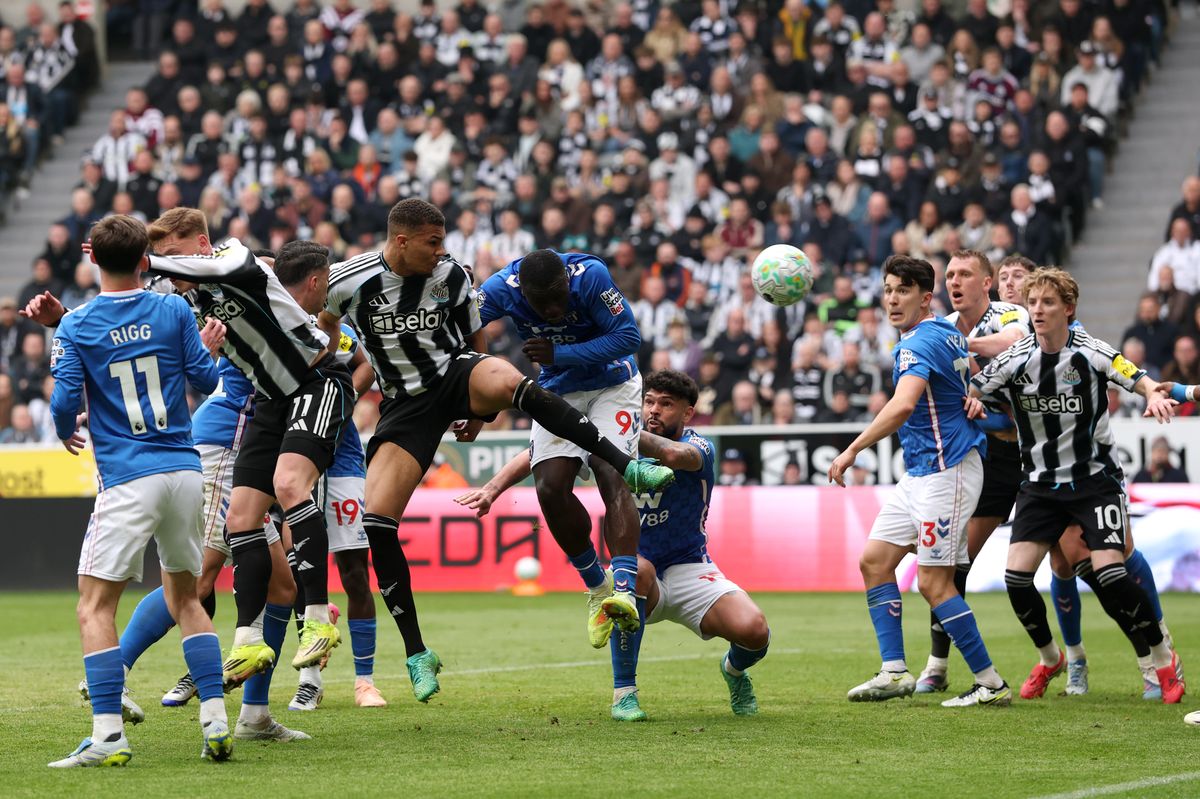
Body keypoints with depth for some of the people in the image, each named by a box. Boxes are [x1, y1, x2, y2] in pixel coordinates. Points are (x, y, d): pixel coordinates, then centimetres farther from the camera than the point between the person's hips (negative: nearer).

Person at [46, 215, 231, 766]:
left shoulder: (75, 326, -3)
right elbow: (205, 380, 7)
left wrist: (67, 433, 16)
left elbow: (65, 400, -7)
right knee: (186, 599, 18)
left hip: (128, 481, -4)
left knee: (94, 607, 0)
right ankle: (216, 724, 9)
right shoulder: (174, 311, 3)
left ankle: (108, 736, -12)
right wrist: (209, 345, 28)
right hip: (185, 470, 4)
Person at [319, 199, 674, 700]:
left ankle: (626, 467, -35)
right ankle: (417, 654, -6)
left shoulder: (451, 276, -5)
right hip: (406, 403, 0)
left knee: (508, 382, -37)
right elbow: (321, 328, 12)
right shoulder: (347, 282, -10)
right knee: (376, 521, -16)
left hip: (457, 376, 0)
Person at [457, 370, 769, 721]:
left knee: (753, 631, -27)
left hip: (690, 570, 0)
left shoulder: (700, 448, -13)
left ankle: (735, 669, 15)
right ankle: (624, 692, -28)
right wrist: (493, 488, -20)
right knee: (637, 567, -39)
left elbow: (674, 455, -39)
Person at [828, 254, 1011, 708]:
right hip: (919, 473, 11)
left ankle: (991, 684, -3)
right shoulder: (948, 333, 11)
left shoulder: (919, 344, -19)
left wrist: (853, 450, -35)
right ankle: (894, 671, 6)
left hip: (946, 472, -11)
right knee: (874, 560, 7)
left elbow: (903, 405, -35)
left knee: (933, 582, -9)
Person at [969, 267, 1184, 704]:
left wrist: (1155, 396, -39)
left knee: (1109, 573, -18)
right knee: (1017, 576, -10)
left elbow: (1140, 379, -18)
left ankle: (1164, 660, 3)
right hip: (1041, 484, 3)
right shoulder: (1014, 359, -5)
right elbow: (971, 392, 8)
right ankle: (1049, 659, 17)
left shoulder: (1090, 353, -12)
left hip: (1095, 479, -3)